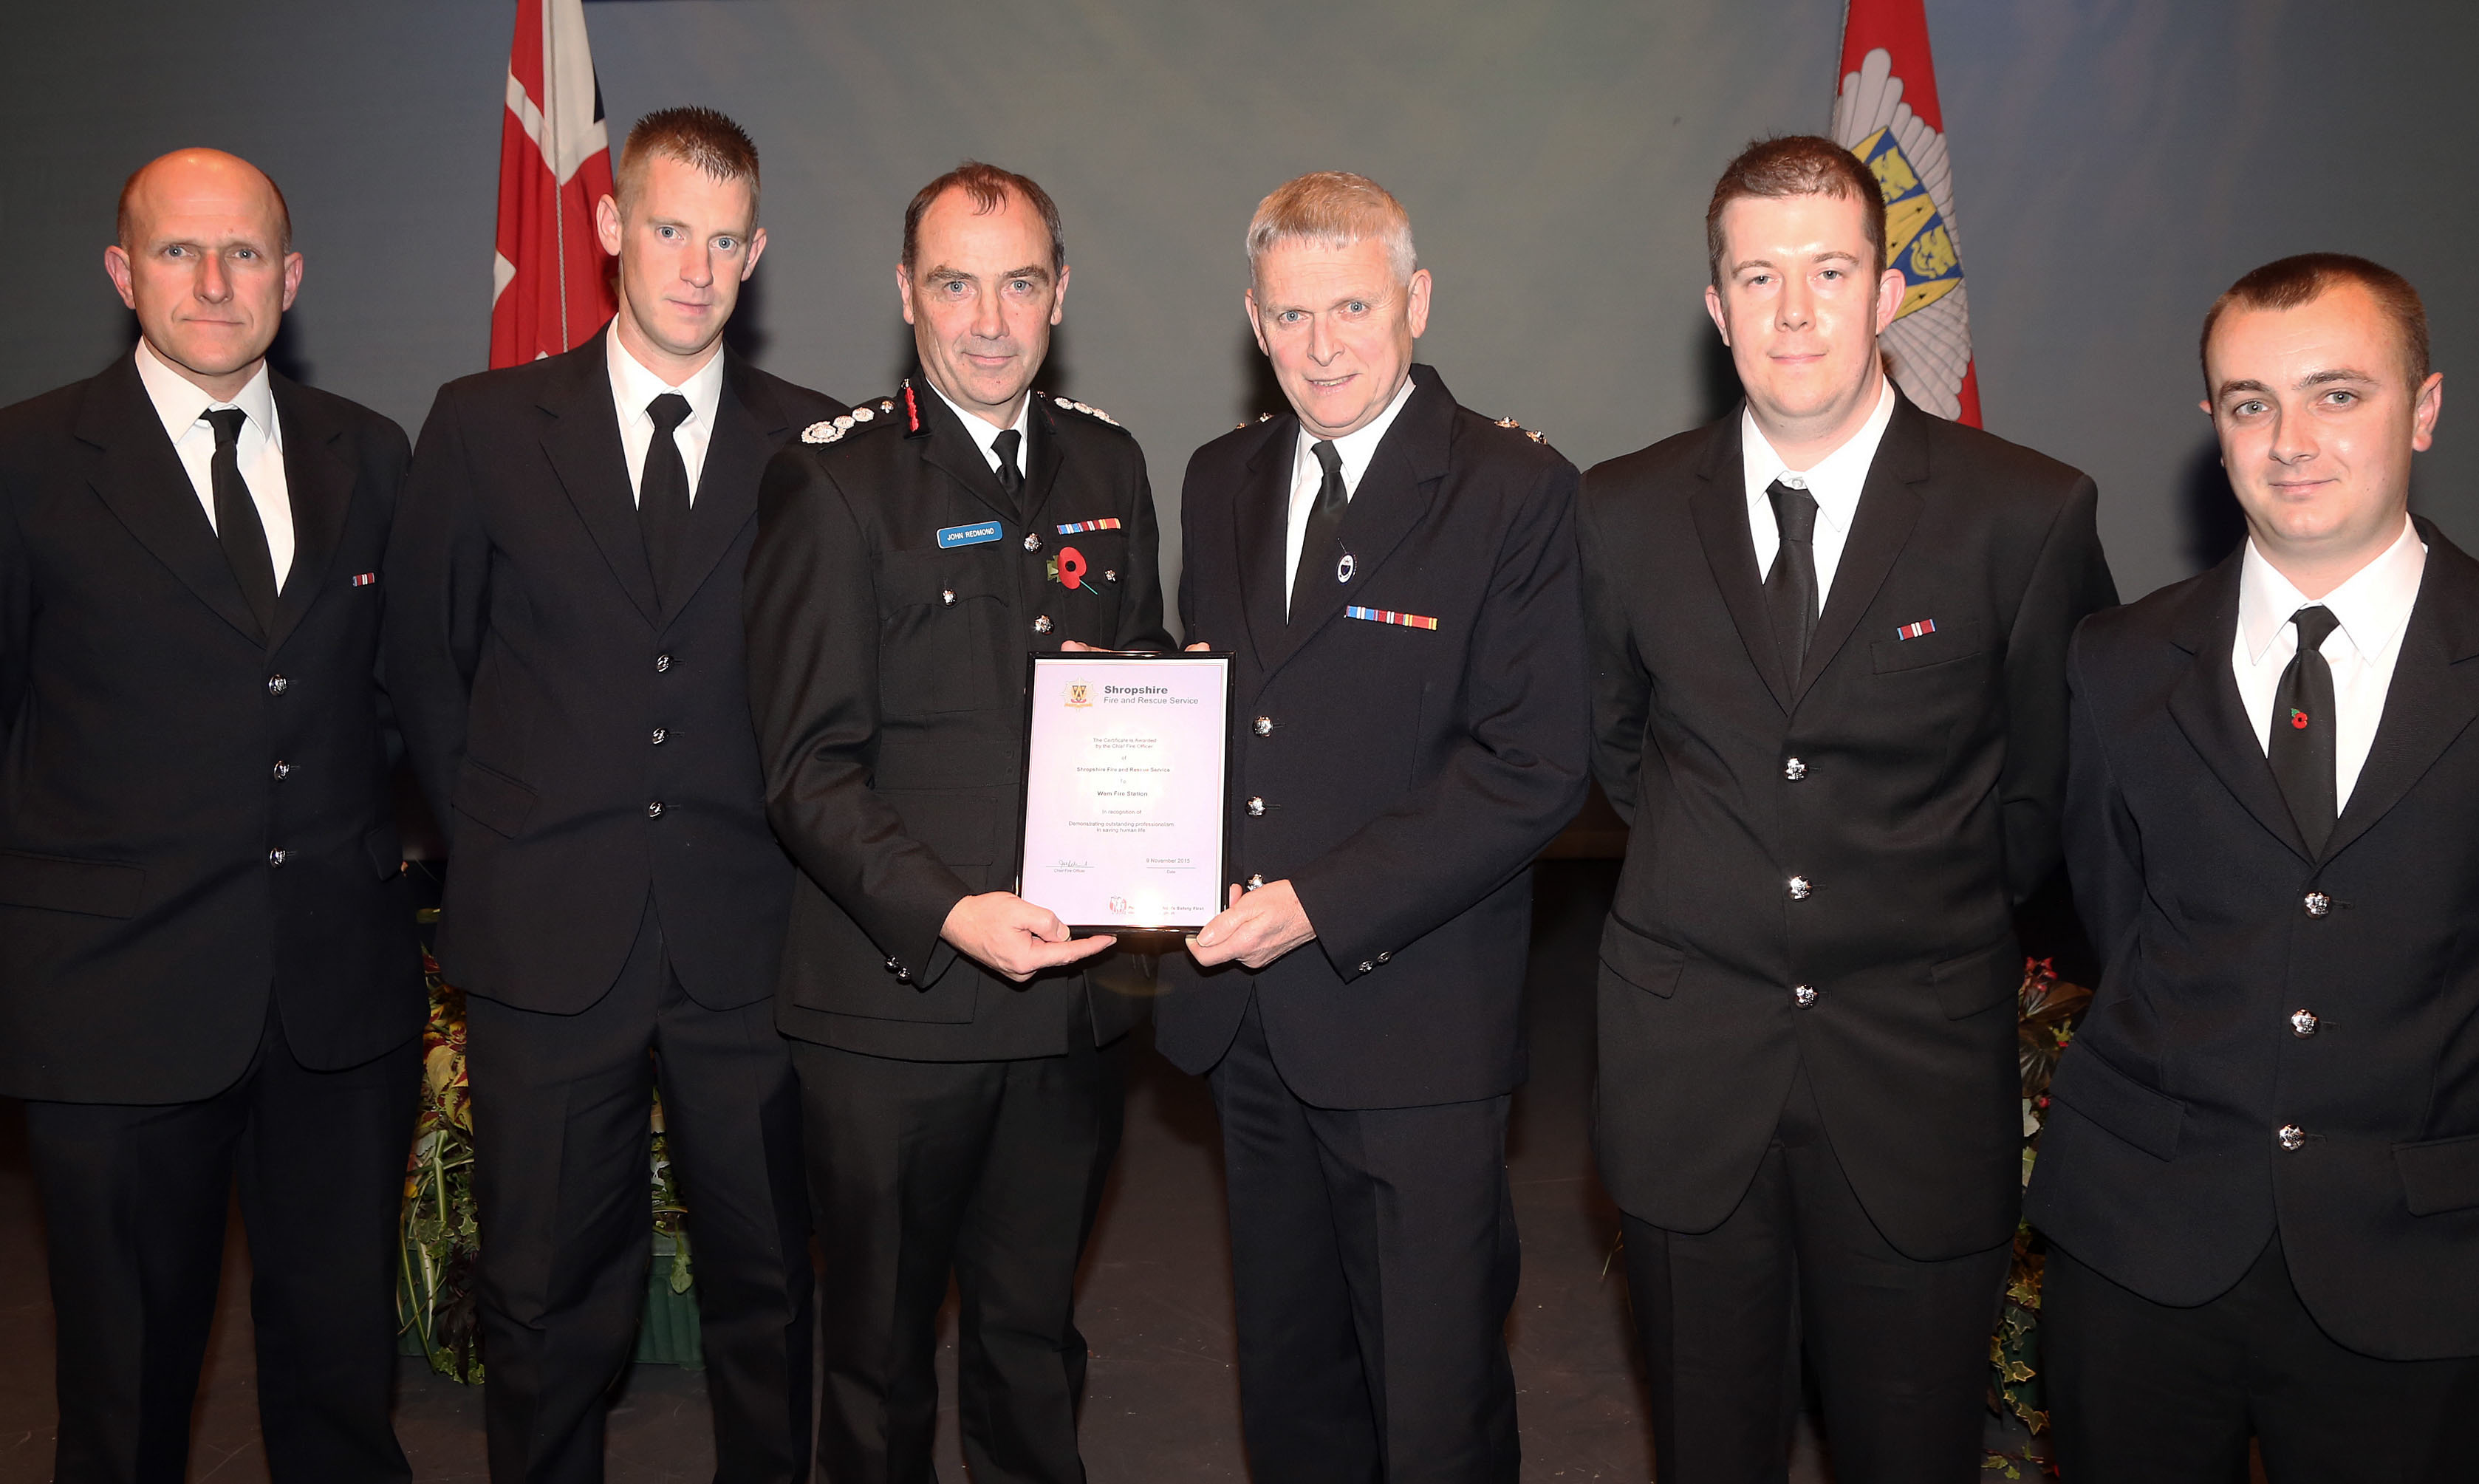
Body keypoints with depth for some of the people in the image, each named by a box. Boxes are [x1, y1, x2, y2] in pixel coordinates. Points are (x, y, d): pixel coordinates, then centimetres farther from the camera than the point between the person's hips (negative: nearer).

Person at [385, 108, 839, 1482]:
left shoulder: (813, 444, 2)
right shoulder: (482, 425, 3)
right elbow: (424, 660, 10)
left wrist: (785, 843, 1)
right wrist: (497, 839, 7)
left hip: (746, 937, 0)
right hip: (546, 937, 0)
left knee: (764, 1279, 11)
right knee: (547, 1296, 11)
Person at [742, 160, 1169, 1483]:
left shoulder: (1108, 466, 9)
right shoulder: (832, 480, -6)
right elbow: (809, 768, -10)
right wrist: (947, 913, -22)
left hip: (1074, 983, 4)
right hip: (895, 1000, -4)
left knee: (1035, 1330, 18)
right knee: (882, 1338, 13)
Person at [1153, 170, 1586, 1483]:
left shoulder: (1514, 491, -9)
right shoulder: (1219, 482, 10)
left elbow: (1532, 772, -13)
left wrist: (1322, 905, -18)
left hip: (1412, 1024, -5)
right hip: (1243, 1014, 6)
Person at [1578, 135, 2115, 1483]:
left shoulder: (2028, 516, -7)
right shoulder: (1624, 512, 0)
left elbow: (2051, 782, 4)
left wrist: (1935, 907, 6)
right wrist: (1718, 868, 8)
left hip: (1918, 1081, -1)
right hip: (1688, 1069, 2)